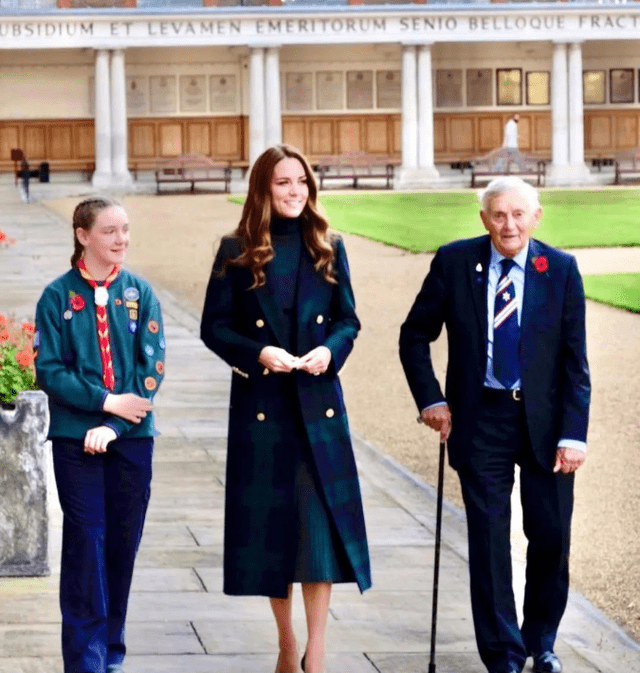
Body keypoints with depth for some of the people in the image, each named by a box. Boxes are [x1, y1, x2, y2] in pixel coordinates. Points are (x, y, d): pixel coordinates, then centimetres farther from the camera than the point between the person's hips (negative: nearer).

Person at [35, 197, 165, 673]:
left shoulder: (139, 294, 4)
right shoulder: (58, 296, -1)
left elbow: (152, 366, -2)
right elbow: (49, 370, -5)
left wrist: (113, 426, -13)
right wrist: (107, 401, -15)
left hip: (131, 437, 2)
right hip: (76, 441, -2)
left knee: (123, 545, 7)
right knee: (85, 545, -4)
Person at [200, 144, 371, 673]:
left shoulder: (327, 248, 5)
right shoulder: (238, 252, -1)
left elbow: (348, 319, 9)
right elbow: (214, 326, 0)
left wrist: (330, 350, -11)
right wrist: (258, 354, -16)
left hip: (319, 401, 1)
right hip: (260, 404, -1)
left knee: (320, 516, -5)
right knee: (270, 517, 5)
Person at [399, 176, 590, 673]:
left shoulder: (561, 269, -3)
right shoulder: (454, 263, -3)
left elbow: (575, 359, -4)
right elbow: (415, 335, 8)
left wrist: (573, 433, -11)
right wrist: (431, 399, -2)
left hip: (545, 418, 0)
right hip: (482, 419, 0)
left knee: (551, 536, 5)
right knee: (489, 541, 1)